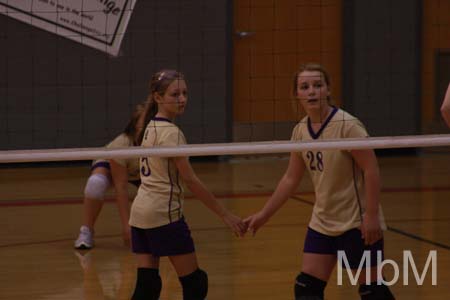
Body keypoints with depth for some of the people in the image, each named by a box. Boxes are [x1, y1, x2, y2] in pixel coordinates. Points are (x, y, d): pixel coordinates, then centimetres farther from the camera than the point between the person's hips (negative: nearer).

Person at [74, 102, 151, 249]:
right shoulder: (121, 145, -40)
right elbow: (121, 188, -38)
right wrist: (126, 225, -41)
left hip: (141, 173, 4)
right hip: (109, 164, -4)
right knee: (96, 183, -37)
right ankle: (86, 231, -20)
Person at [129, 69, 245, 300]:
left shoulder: (150, 128, 13)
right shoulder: (170, 132, -13)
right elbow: (190, 180, -16)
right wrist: (225, 214, -14)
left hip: (140, 211, 8)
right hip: (164, 214, -8)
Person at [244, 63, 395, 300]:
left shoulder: (347, 125, -18)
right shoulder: (300, 131, 2)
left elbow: (371, 170, -18)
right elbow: (290, 179, 12)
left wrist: (371, 215, -22)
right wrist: (263, 215, 13)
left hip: (357, 223, -6)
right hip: (322, 223, 6)